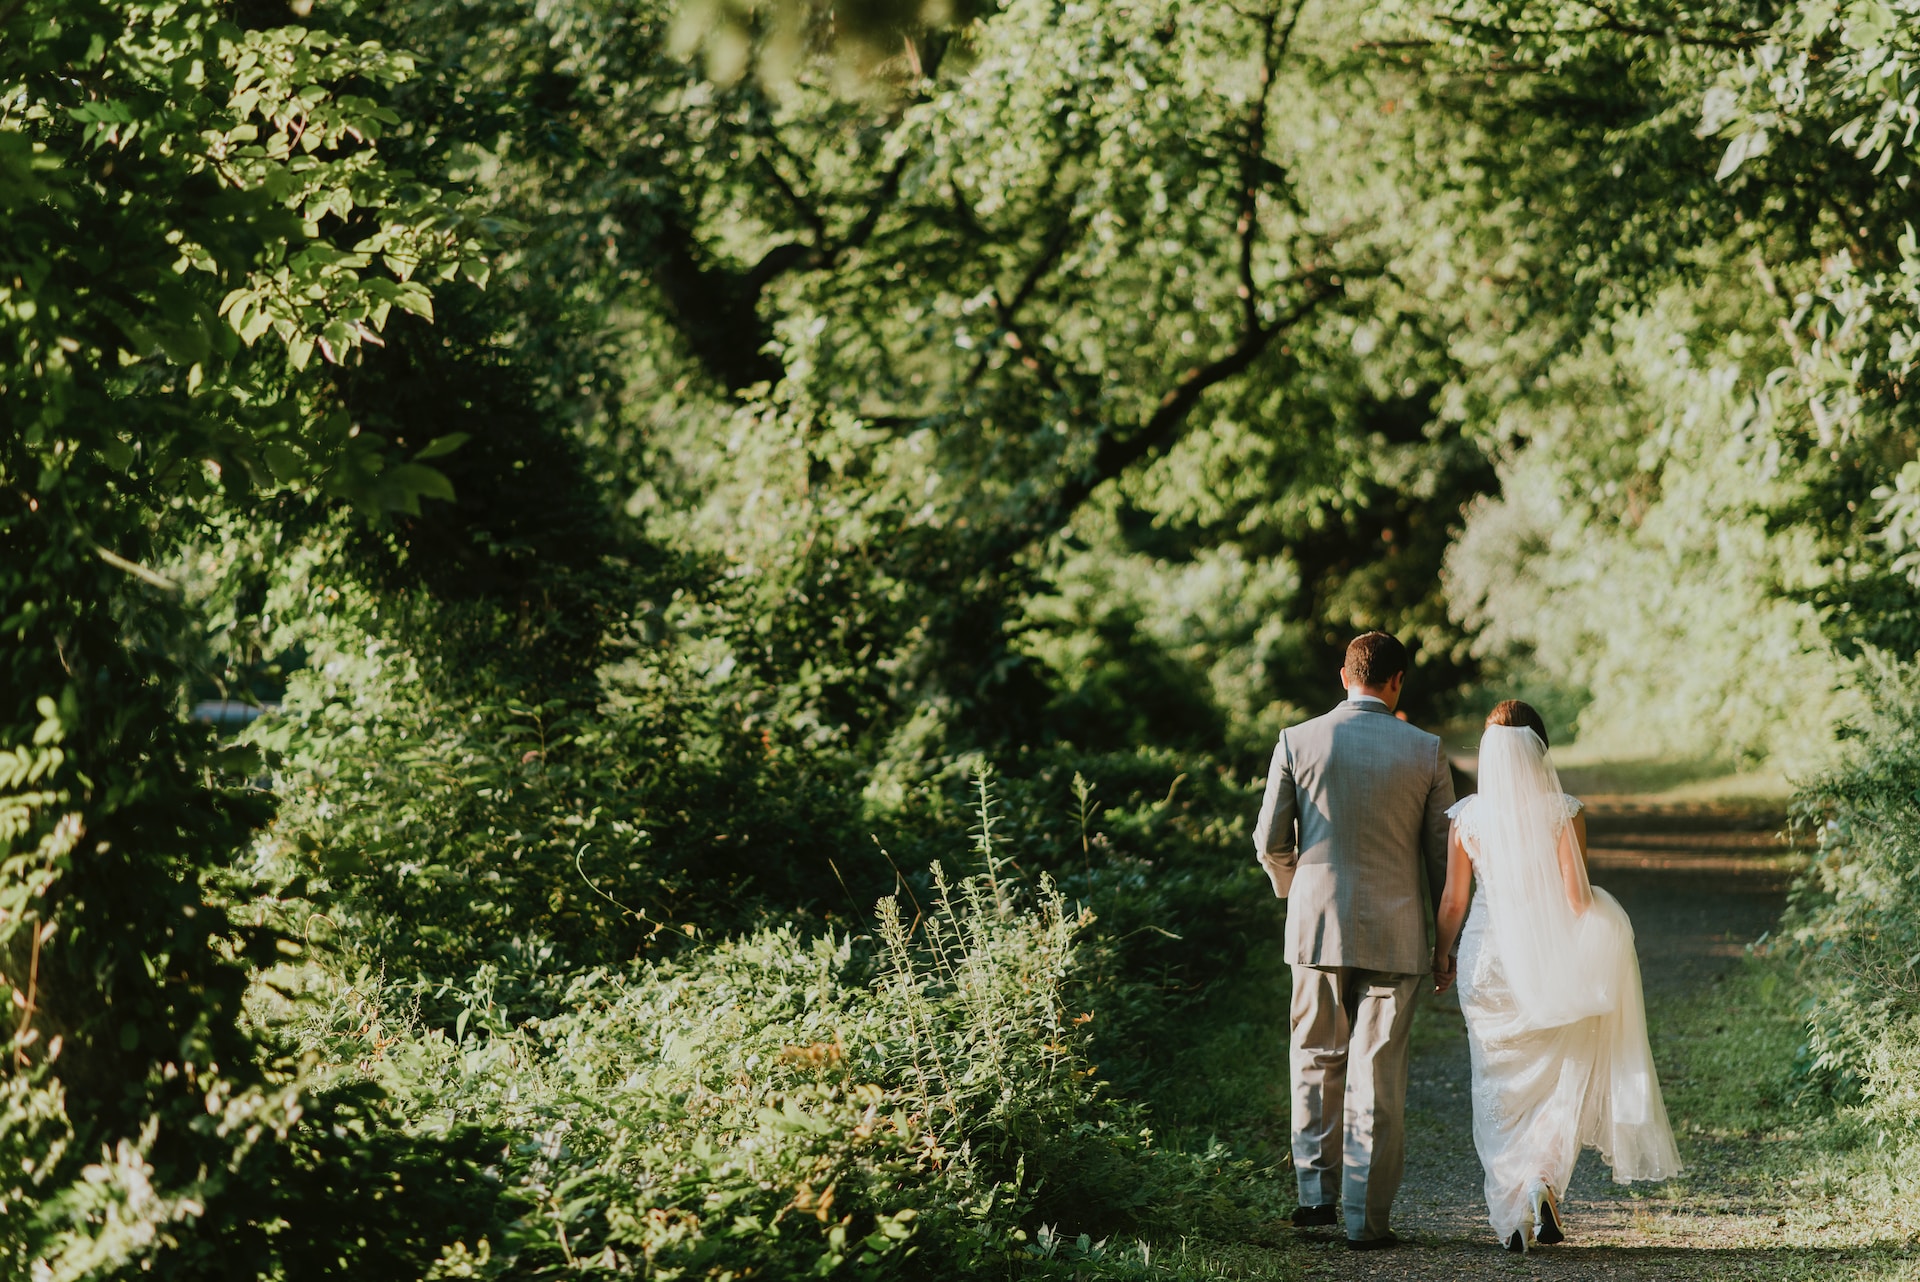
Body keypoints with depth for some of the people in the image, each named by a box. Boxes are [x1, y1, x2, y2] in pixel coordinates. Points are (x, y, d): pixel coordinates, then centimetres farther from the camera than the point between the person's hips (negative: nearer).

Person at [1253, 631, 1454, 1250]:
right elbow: (1443, 851, 1)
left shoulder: (1297, 742, -2)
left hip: (1317, 922, 1)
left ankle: (1318, 1191, 15)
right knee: (1379, 1075, 3)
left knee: (1317, 1060, 17)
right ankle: (1366, 1217, 4)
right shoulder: (1425, 751, -3)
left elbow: (1270, 840, 0)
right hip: (1395, 932, -1)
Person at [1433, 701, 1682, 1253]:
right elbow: (1576, 897, -12)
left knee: (1498, 1086, 10)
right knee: (1559, 1082, 13)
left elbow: (1454, 900, 1)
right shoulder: (1563, 812, -8)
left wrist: (1440, 957, 14)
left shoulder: (1466, 816, -4)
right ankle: (1543, 1178, -10)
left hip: (1488, 956, 1)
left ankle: (1511, 1213, 6)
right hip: (1551, 960, -1)